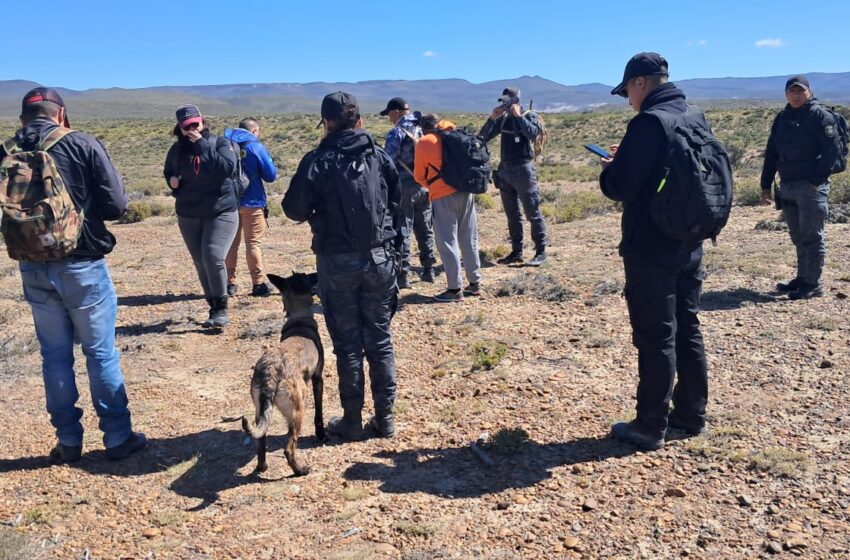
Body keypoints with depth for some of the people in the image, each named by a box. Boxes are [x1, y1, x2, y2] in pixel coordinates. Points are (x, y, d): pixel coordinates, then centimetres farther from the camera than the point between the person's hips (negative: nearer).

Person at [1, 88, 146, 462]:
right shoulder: (83, 145, -9)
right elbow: (115, 206, -11)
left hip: (33, 269, 3)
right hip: (83, 265, -3)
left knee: (55, 356, 13)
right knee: (101, 353, 7)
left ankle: (68, 441, 21)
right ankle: (118, 437, 15)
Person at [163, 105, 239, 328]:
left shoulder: (219, 143, -6)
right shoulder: (177, 150, 4)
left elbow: (227, 168, -23)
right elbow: (168, 172, 21)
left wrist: (203, 146, -23)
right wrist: (172, 181, -2)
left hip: (221, 212, -4)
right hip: (188, 215, 4)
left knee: (213, 258, -19)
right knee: (201, 264, 9)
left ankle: (221, 309, -5)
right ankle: (214, 307, 23)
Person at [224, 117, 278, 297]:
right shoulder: (256, 147, -8)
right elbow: (271, 175, -9)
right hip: (251, 201, -4)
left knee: (231, 242, 13)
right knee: (253, 242, 2)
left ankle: (230, 282, 13)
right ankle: (258, 283, 1)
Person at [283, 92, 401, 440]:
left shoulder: (318, 162, -7)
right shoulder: (381, 157, 2)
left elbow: (294, 210, -2)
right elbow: (398, 205, 5)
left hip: (337, 261, -2)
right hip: (380, 258, 3)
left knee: (347, 343, 8)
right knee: (380, 339, 11)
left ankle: (352, 420, 16)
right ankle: (385, 417, 17)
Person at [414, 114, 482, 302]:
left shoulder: (424, 142, -2)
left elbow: (419, 175, 5)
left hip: (443, 196, -6)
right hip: (466, 192, 6)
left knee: (447, 242, -1)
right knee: (469, 239, 13)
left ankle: (454, 289, -1)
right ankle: (475, 283, 20)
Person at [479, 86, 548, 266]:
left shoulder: (530, 116, 0)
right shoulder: (503, 119, 12)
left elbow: (532, 133, -21)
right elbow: (482, 138, 8)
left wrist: (519, 115, -14)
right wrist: (492, 118, -4)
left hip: (523, 169, -6)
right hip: (505, 170, 6)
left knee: (532, 212, -6)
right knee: (512, 215, 10)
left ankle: (541, 252, -2)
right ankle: (516, 251, 17)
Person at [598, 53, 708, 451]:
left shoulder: (648, 123, -17)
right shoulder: (696, 118, 10)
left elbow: (620, 187, -21)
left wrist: (608, 169, 2)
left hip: (650, 248, -8)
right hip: (689, 245, 8)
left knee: (655, 336, -1)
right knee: (687, 329, 16)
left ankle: (650, 427, 10)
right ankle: (691, 414, 27)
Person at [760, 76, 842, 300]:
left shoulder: (820, 115, -5)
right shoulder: (782, 118, 14)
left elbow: (832, 150, -12)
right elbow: (771, 153, 15)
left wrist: (817, 180, -17)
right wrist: (765, 185, 12)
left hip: (811, 186, -6)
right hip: (787, 187, 6)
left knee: (811, 236, -3)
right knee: (798, 236, 14)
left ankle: (813, 284, 3)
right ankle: (802, 278, 24)